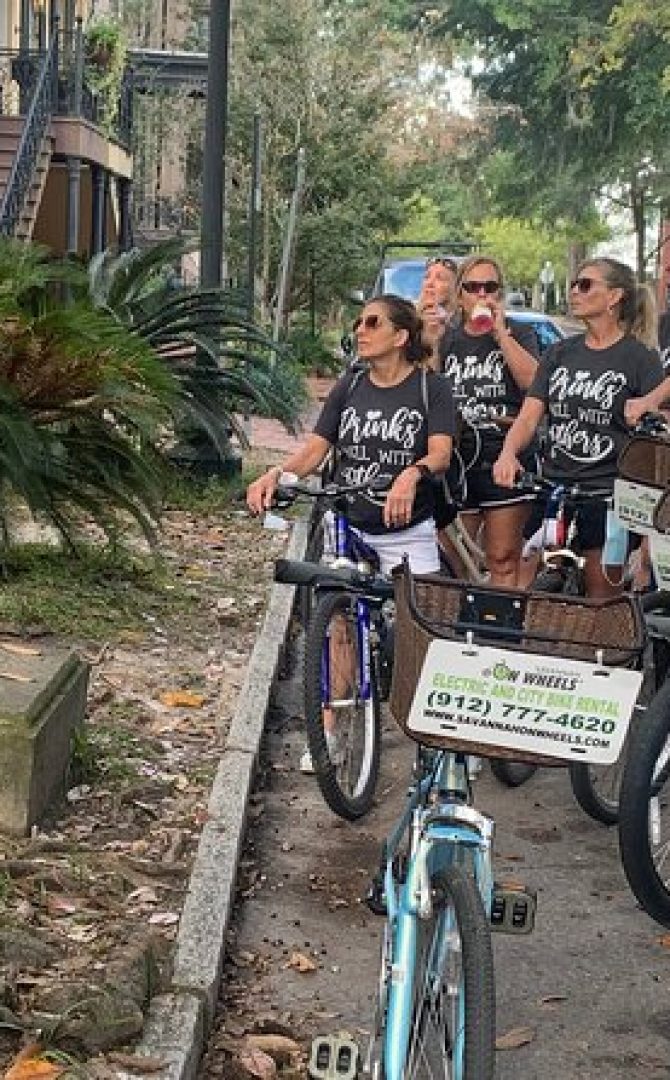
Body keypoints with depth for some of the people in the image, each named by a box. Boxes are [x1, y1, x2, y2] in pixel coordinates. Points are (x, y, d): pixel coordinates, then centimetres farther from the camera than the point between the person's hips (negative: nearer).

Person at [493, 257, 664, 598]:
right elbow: (529, 417, 6)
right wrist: (508, 453, -16)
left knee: (600, 604, 1)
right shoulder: (560, 353, 13)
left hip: (609, 493, -4)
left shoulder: (638, 357, -1)